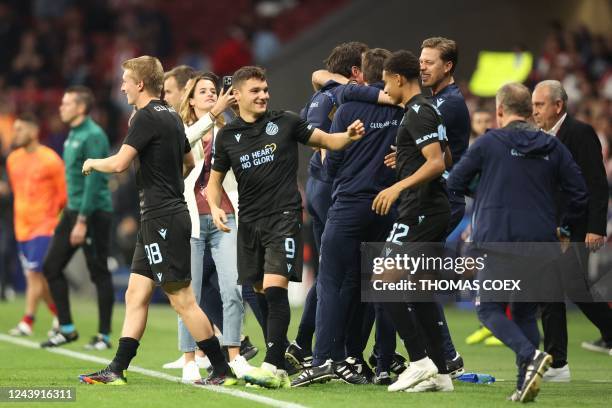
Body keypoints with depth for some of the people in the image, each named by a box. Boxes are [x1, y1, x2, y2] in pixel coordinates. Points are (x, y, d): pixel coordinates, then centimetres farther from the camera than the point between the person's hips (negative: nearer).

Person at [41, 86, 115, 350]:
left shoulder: (93, 136, -14)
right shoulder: (73, 135, 14)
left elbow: (94, 181, -20)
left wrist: (82, 221, -21)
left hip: (94, 212, -9)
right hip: (73, 210, 9)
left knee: (99, 273, -2)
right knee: (51, 266, 5)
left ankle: (104, 336, 4)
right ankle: (66, 329, 11)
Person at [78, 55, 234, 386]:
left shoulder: (147, 117, -14)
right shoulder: (171, 117, 14)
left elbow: (119, 163, -20)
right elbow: (189, 162, 26)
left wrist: (92, 163, 0)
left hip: (163, 219, -10)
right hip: (156, 219, 10)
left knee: (182, 299, -7)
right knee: (136, 293, 8)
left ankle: (222, 369, -4)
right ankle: (117, 370, 7)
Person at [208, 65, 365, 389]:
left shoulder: (285, 123, 1)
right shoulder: (227, 136, 7)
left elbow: (326, 140, 9)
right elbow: (215, 180, 15)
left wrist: (349, 136, -12)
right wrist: (215, 207, -4)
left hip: (284, 217, -4)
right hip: (249, 222, 4)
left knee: (275, 287, -17)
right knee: (261, 294, 8)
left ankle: (272, 366, -21)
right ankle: (279, 369, 18)